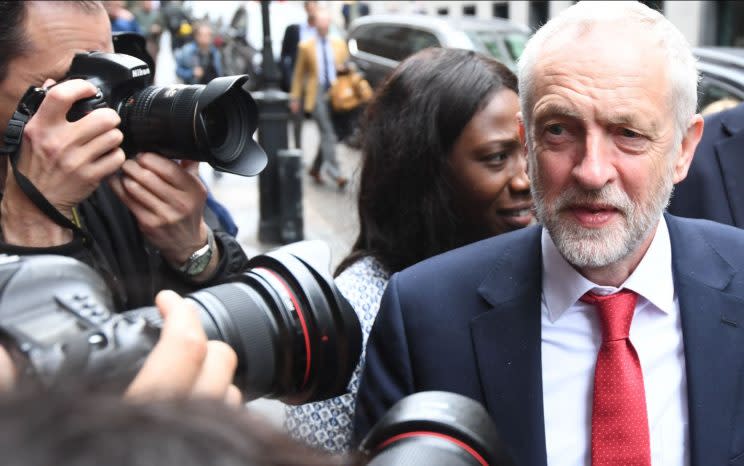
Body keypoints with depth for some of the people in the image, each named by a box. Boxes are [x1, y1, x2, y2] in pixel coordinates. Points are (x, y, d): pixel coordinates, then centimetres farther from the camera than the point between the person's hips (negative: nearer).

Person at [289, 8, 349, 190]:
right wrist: (295, 98, 4)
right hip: (317, 94, -4)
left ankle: (315, 169, 26)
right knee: (328, 134, -13)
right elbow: (299, 73, 6)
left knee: (327, 134, 9)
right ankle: (335, 174, -16)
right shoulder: (306, 46, 3)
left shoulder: (339, 44, 11)